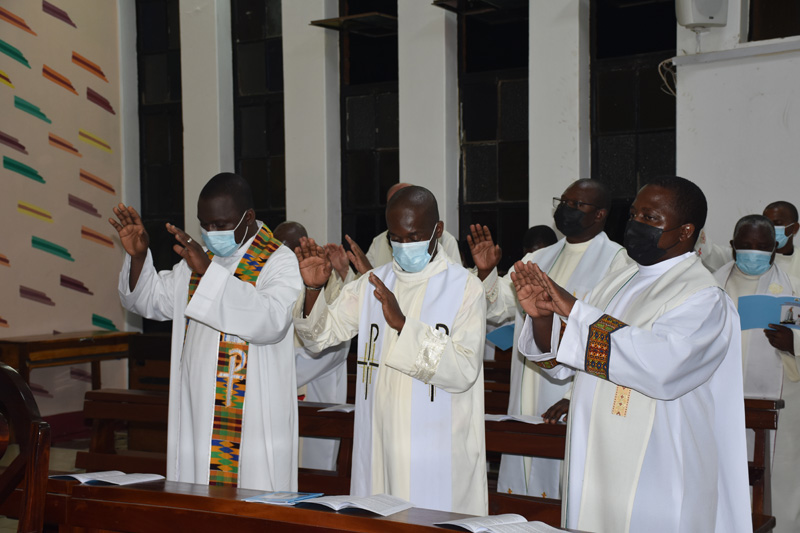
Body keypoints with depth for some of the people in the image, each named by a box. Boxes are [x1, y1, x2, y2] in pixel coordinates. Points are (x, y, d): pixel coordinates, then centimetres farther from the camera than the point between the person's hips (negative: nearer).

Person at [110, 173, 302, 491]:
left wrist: (210, 271, -27)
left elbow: (270, 321, -25)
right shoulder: (199, 258, 15)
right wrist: (137, 255, 1)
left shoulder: (280, 262, -7)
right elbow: (150, 300, 20)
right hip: (195, 415, 6)